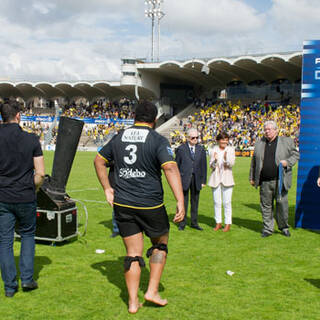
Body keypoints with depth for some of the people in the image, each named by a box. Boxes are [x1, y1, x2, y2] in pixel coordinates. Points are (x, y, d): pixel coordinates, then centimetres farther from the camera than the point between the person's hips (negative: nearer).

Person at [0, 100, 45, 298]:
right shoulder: (31, 139, -6)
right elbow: (40, 173, -7)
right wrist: (32, 189, 9)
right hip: (25, 198, -1)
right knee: (28, 235, 19)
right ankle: (27, 279, 15)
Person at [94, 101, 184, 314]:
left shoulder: (119, 137, 8)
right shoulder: (158, 140, -8)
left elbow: (99, 160, 17)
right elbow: (170, 168, -20)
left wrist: (107, 188, 19)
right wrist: (180, 202, -24)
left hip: (122, 204, 4)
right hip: (150, 204, -4)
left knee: (133, 253, 11)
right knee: (160, 244, 20)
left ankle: (133, 302, 14)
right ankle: (152, 291, 18)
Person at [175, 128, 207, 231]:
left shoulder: (201, 149, 8)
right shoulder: (181, 149, -1)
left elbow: (203, 166, 9)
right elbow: (177, 165, 1)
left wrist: (203, 180, 6)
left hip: (196, 179, 3)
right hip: (184, 179, -3)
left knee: (195, 202, 10)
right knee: (183, 202, 2)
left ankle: (194, 222, 20)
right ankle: (182, 223, 11)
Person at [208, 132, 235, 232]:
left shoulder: (230, 149, 2)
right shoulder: (214, 150, 4)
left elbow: (231, 164, -9)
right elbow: (211, 166, 2)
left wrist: (226, 158, -29)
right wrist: (215, 160, -19)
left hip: (227, 179, -2)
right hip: (215, 179, 2)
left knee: (227, 202, -3)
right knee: (217, 202, 6)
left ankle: (228, 223, 8)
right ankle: (218, 223, 18)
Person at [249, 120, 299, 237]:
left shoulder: (286, 141, 4)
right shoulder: (259, 143, 12)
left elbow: (295, 154, 7)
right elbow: (254, 161, 17)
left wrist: (287, 162, -13)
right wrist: (252, 177, 16)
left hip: (280, 180, -2)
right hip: (265, 181, 2)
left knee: (282, 203, 2)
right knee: (266, 205, 5)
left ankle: (284, 227, 21)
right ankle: (267, 229, 16)